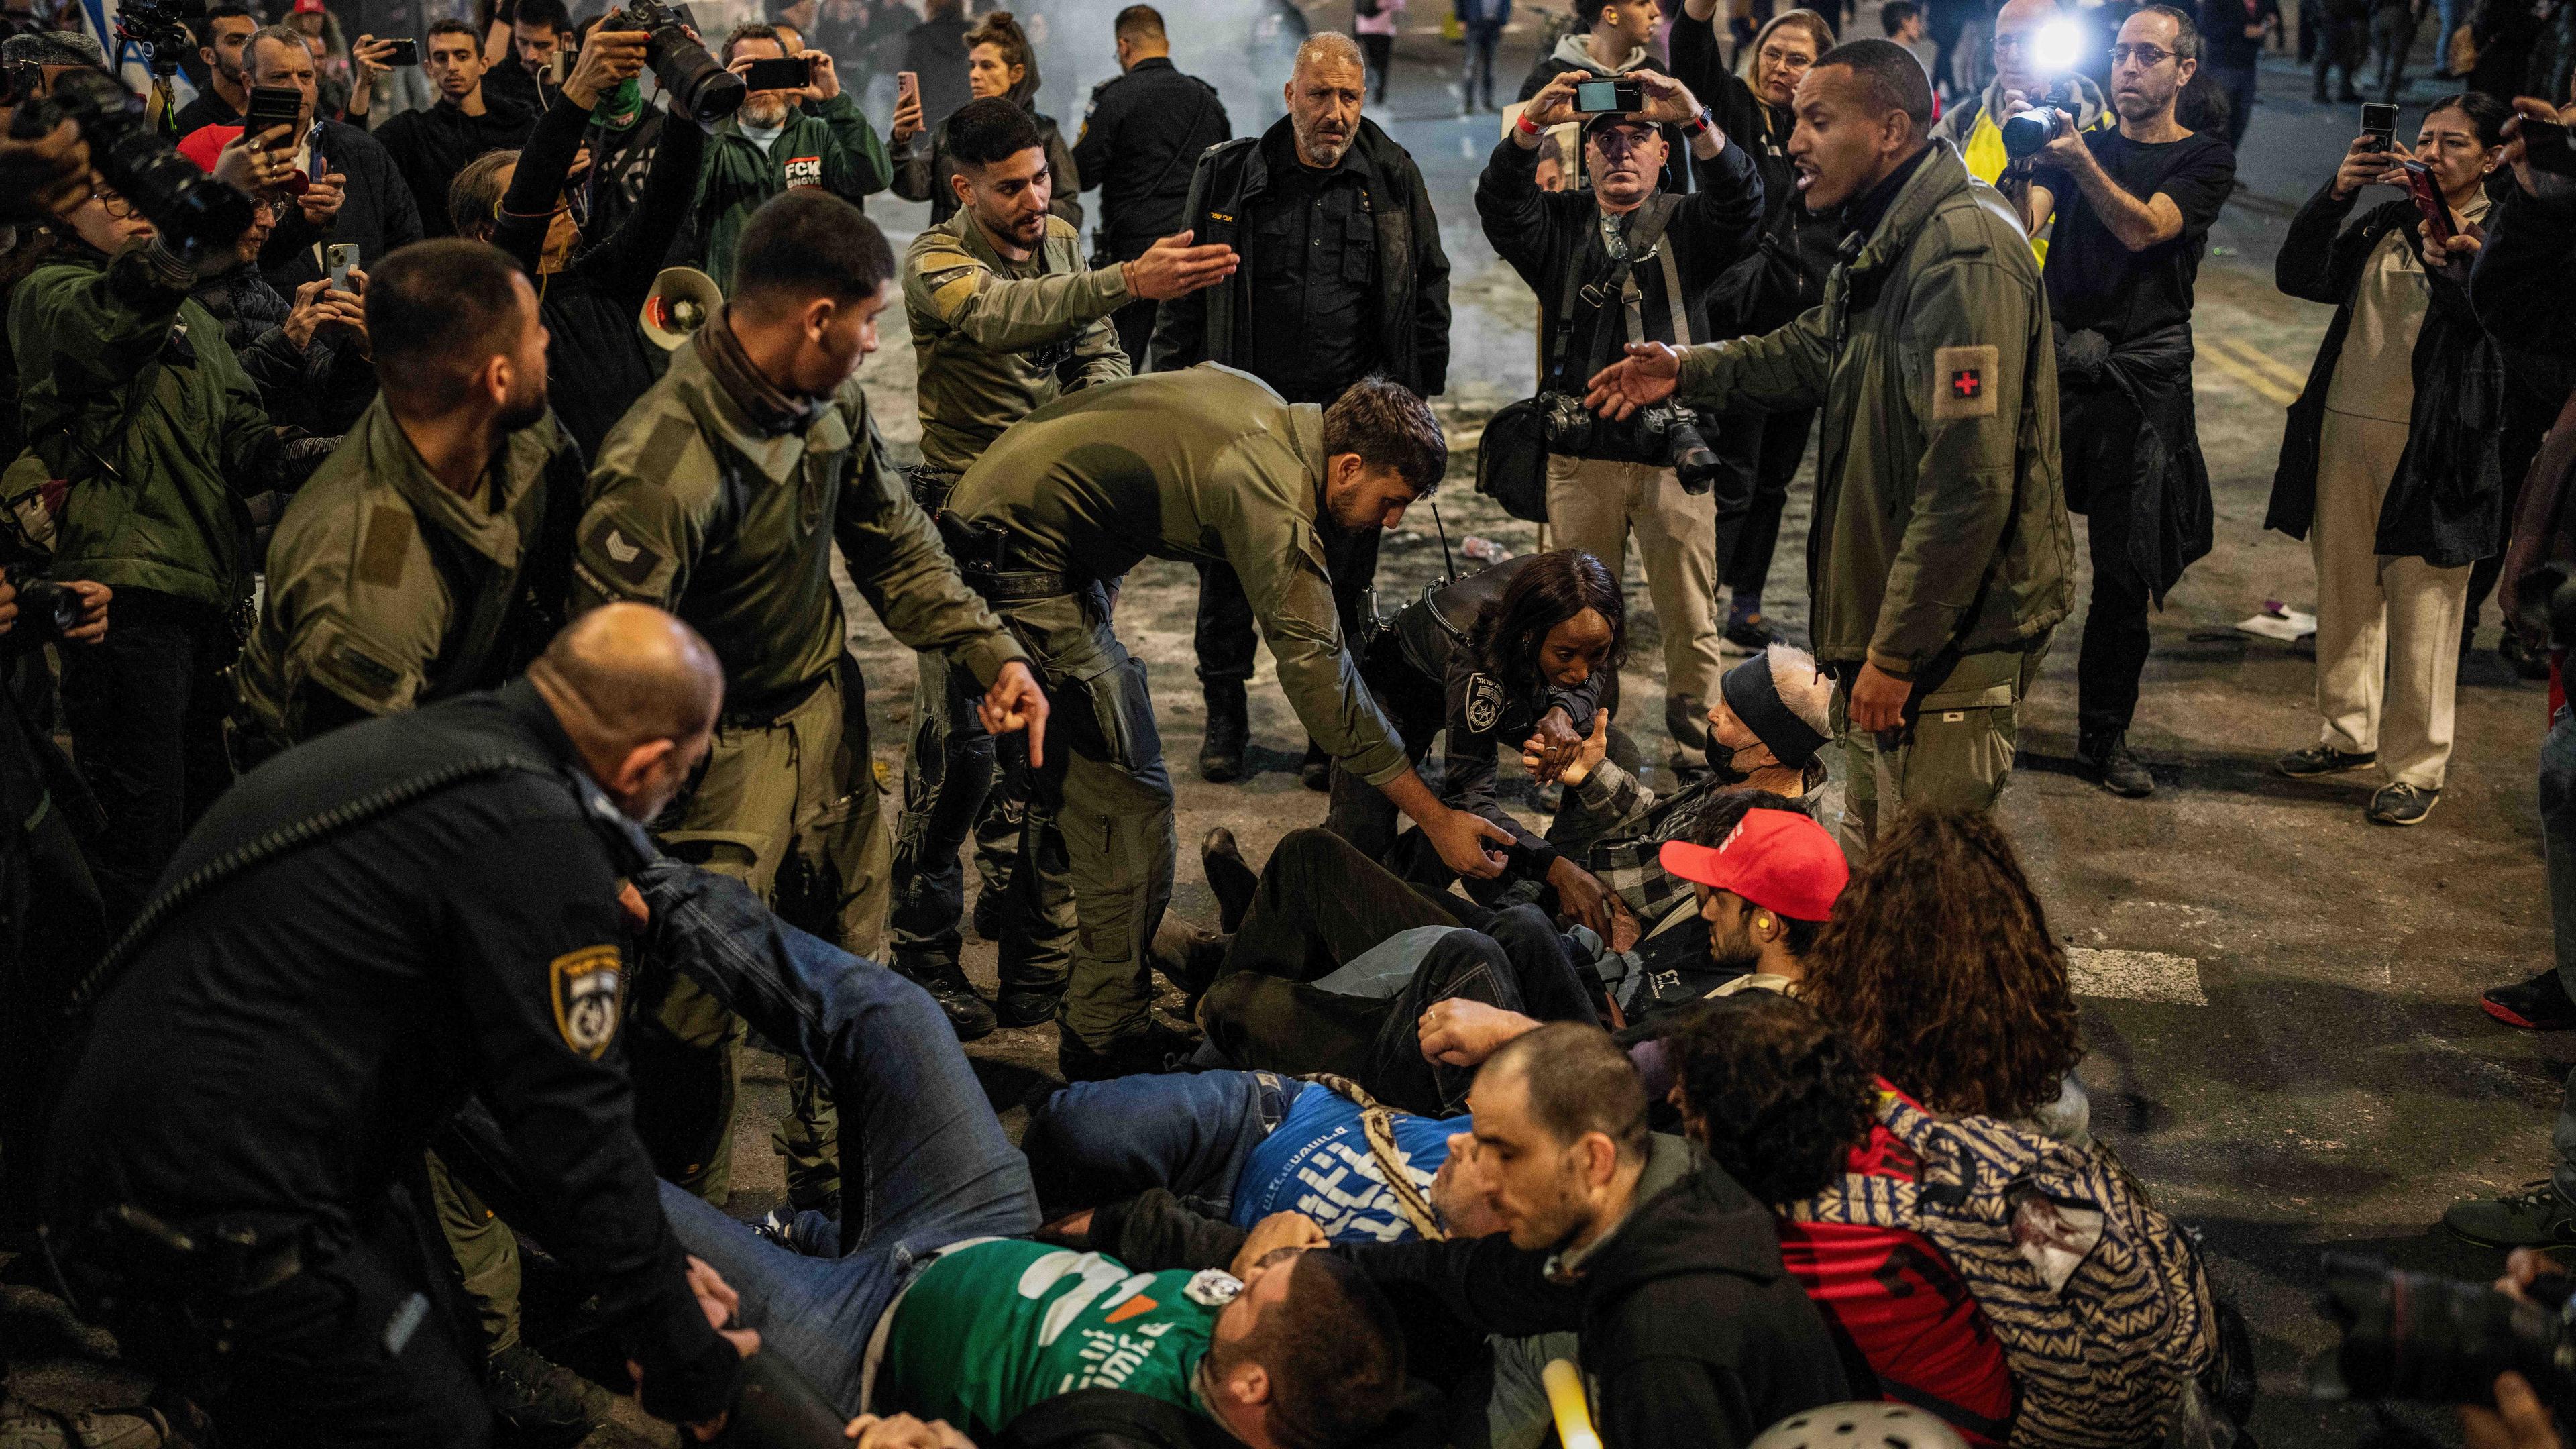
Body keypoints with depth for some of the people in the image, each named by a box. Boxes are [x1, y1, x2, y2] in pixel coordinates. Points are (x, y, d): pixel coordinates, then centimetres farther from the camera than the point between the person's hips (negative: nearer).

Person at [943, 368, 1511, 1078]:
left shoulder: (1262, 403, 6)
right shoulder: (1276, 502, -22)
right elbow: (1317, 672, -26)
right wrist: (1437, 818, -23)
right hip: (1025, 558, -11)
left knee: (1070, 776, 18)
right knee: (1128, 796, -8)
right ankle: (1106, 1040, -2)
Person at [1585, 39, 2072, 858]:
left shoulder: (1965, 254, -22)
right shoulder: (1888, 243, 13)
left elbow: (1969, 483, -27)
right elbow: (1817, 351, 32)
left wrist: (1896, 650, -25)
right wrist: (1686, 372, 19)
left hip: (1951, 638, -11)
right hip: (1886, 631, 11)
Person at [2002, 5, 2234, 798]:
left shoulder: (2206, 160, 5)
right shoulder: (2075, 144, 13)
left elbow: (2142, 229, -13)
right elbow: (2019, 230, -4)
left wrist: (2078, 159, -25)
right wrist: (2019, 165, -24)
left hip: (2142, 382, -2)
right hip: (2054, 365, 2)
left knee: (2127, 570, 1)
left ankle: (2105, 737, 12)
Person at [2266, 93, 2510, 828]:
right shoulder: (2385, 223, 14)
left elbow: (2482, 303, -19)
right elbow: (2301, 276, 4)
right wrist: (2336, 194, -9)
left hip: (2429, 446, -5)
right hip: (2344, 434, 5)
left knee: (2422, 615, -3)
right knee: (2345, 595, 15)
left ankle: (2418, 768, 7)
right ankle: (2350, 734, 31)